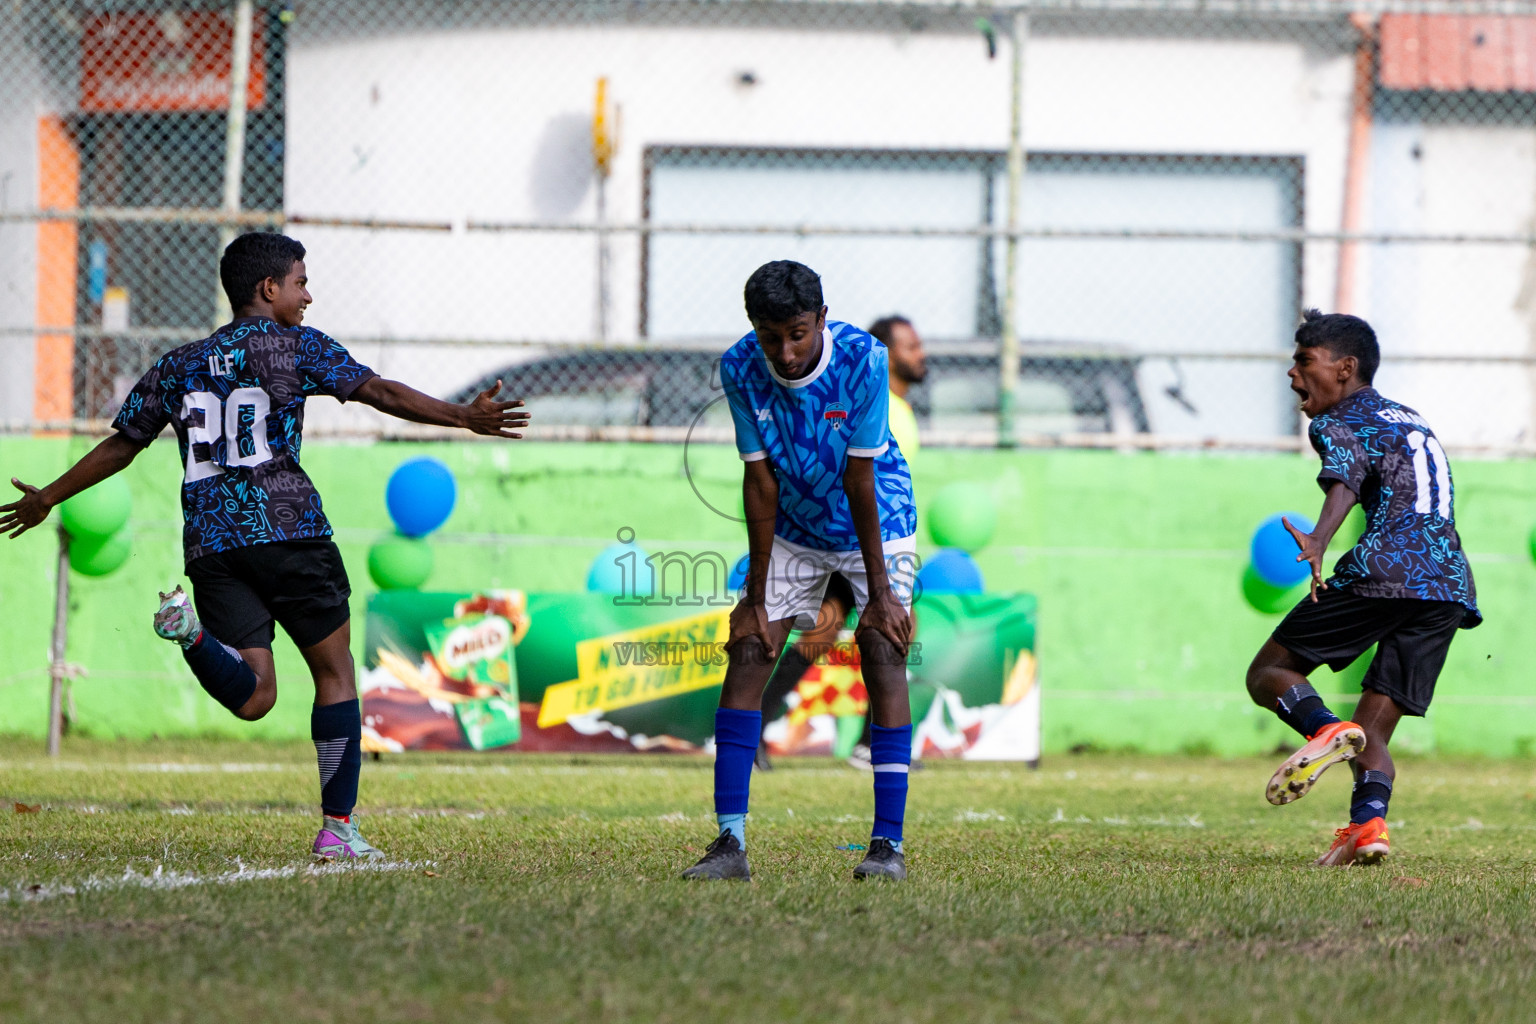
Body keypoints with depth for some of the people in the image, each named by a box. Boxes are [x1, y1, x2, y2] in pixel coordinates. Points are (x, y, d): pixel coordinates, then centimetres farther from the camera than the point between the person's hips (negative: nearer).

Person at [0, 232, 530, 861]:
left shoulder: (178, 365, 19)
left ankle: (191, 631, -31)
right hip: (286, 528, -4)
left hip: (209, 543, 4)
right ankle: (338, 827, 3)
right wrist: (464, 418, -3)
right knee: (335, 671, 8)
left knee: (254, 697, -1)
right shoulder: (295, 345, 5)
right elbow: (379, 391, -3)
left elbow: (120, 445, 24)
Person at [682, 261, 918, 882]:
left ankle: (889, 842, -17)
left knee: (881, 650, -18)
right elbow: (760, 480, -15)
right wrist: (756, 595, -14)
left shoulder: (862, 358, -27)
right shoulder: (740, 369, -19)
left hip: (876, 525, -3)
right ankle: (730, 841, -10)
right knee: (747, 650, -10)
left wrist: (879, 590, -20)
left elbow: (860, 478, -24)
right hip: (793, 530, 3)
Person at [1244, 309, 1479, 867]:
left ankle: (1325, 729, -25)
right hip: (1453, 585, 7)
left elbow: (1343, 482, -17)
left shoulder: (1340, 424, 5)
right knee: (1372, 731, 8)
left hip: (1385, 570, -7)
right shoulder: (1413, 420, 30)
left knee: (1268, 672, 4)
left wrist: (1319, 543, -36)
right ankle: (1369, 823, -20)